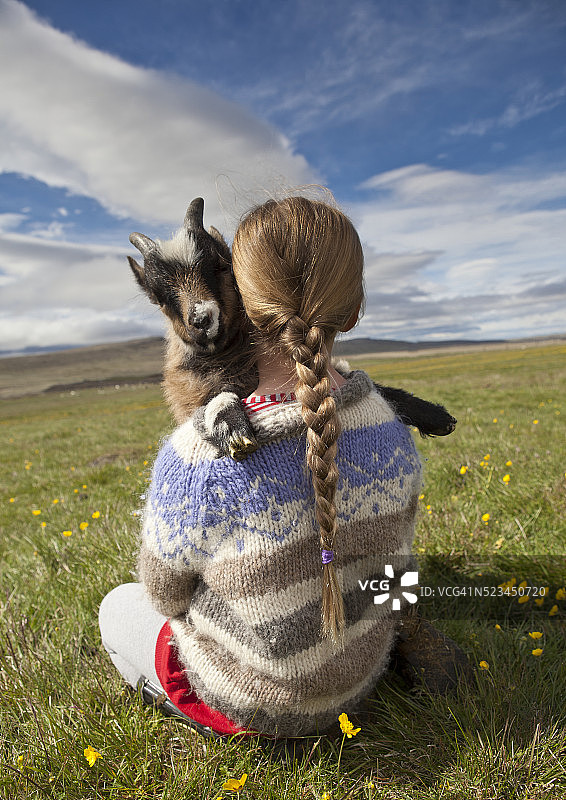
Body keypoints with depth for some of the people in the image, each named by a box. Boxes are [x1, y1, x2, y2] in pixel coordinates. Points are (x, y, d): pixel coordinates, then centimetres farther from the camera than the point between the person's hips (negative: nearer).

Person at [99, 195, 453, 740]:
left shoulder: (193, 460, -35)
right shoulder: (392, 434, -20)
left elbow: (165, 590, -15)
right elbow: (387, 559, -3)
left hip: (249, 702, -4)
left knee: (119, 605, 24)